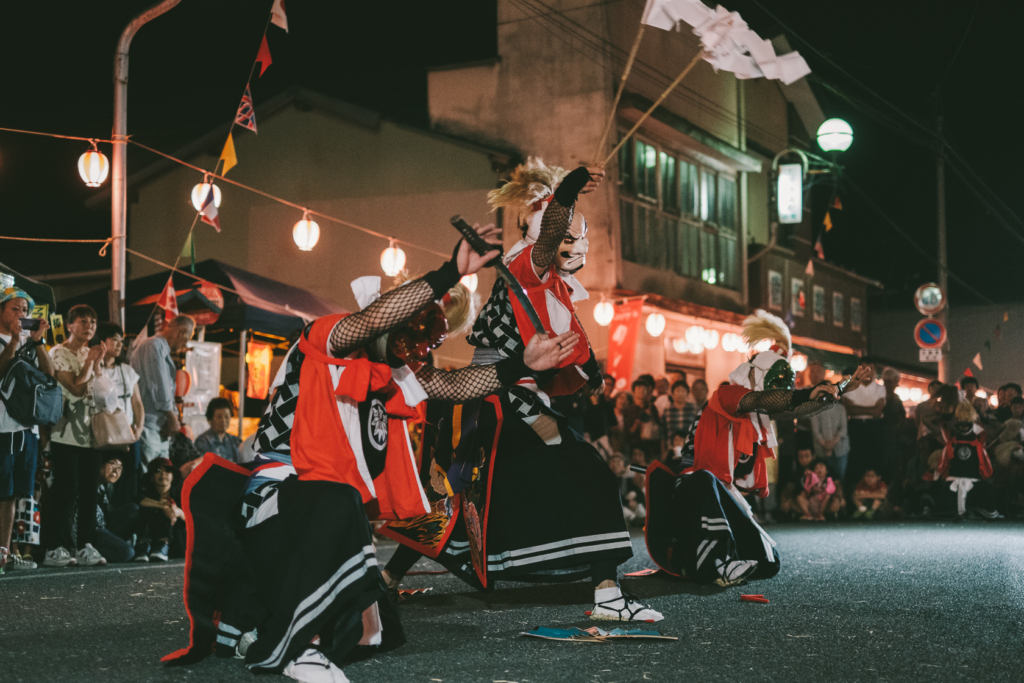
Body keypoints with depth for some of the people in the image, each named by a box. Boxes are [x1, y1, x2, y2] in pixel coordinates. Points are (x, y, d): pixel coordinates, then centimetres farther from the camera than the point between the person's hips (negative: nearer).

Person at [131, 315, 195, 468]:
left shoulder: (166, 353, 22)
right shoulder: (153, 346, -9)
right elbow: (158, 386, -14)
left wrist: (173, 418, 4)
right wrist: (172, 417, -7)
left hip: (162, 428, 10)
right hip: (149, 423, -10)